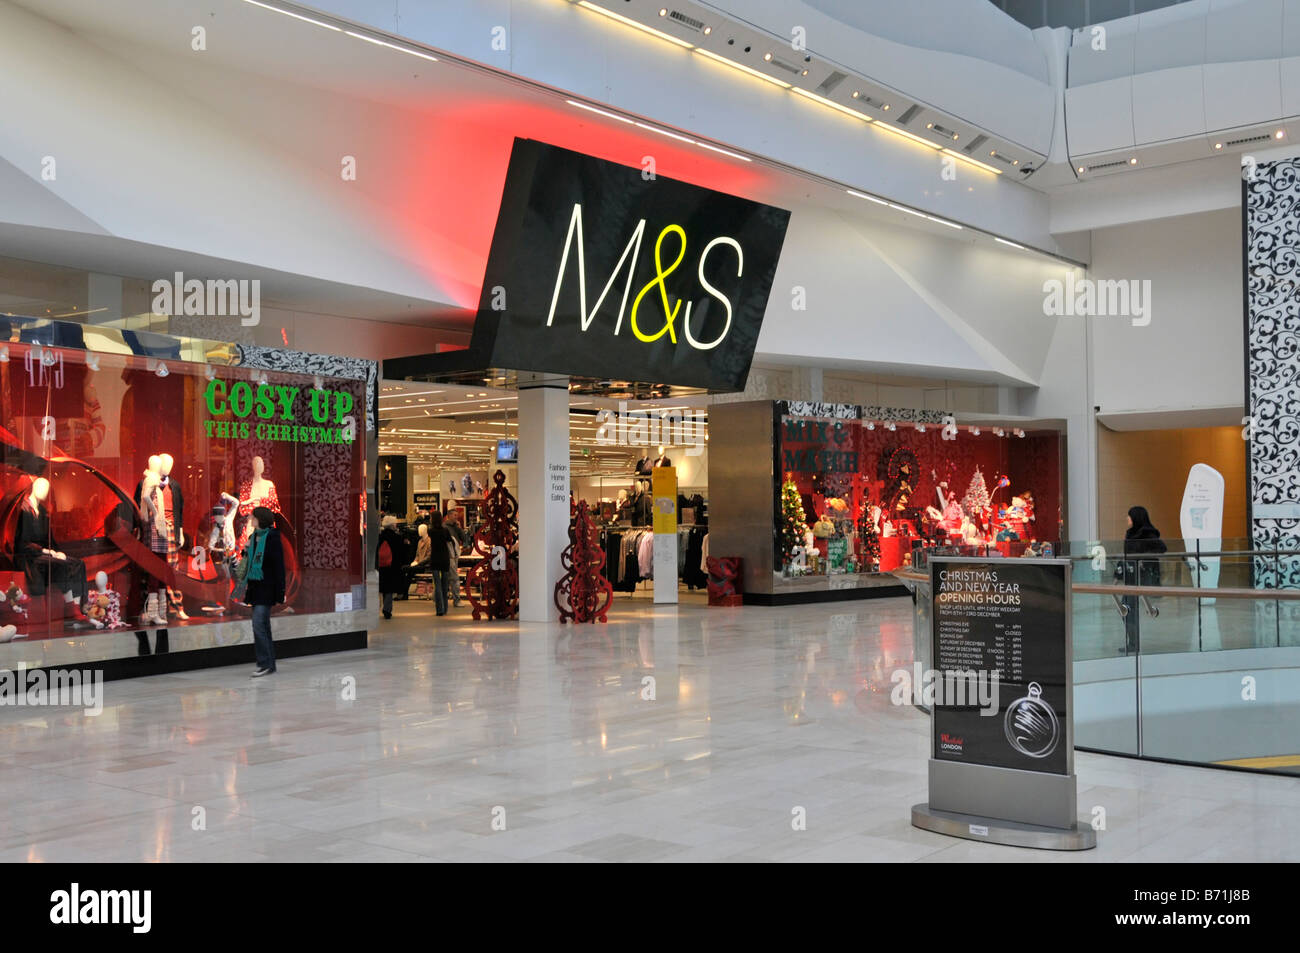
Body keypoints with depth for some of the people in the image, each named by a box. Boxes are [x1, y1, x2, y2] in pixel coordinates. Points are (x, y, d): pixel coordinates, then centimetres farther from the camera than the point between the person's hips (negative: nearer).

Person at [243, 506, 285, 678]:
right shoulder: (254, 537, 12)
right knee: (263, 627, 11)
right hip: (255, 587, 8)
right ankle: (269, 664, 17)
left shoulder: (272, 538, -11)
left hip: (266, 588, -8)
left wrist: (279, 594, -15)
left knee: (258, 625, -13)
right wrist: (247, 551, 3)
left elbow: (279, 567, -13)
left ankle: (265, 663, -7)